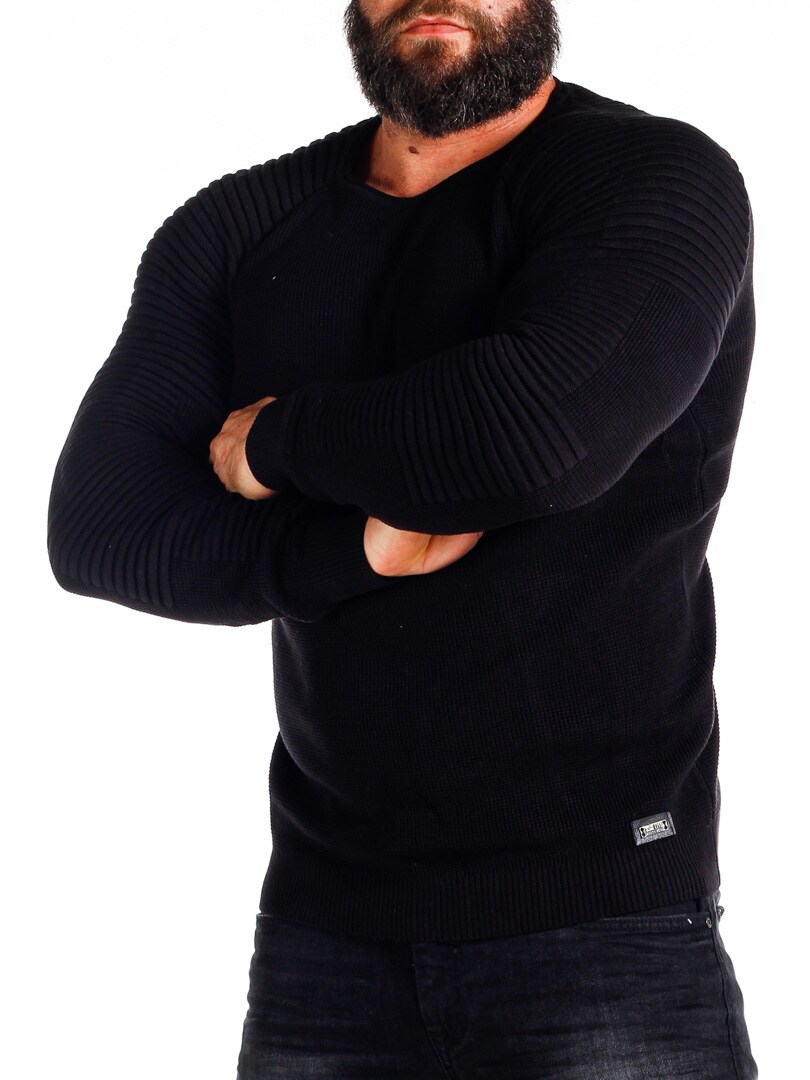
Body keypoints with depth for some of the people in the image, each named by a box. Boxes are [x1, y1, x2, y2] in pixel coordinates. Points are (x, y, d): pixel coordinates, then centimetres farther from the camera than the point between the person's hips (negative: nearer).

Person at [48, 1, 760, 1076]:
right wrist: (358, 548, -18)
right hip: (323, 911, 4)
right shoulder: (237, 228, 6)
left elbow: (542, 431, -27)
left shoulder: (660, 181, -8)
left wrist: (274, 440, -9)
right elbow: (94, 527, -3)